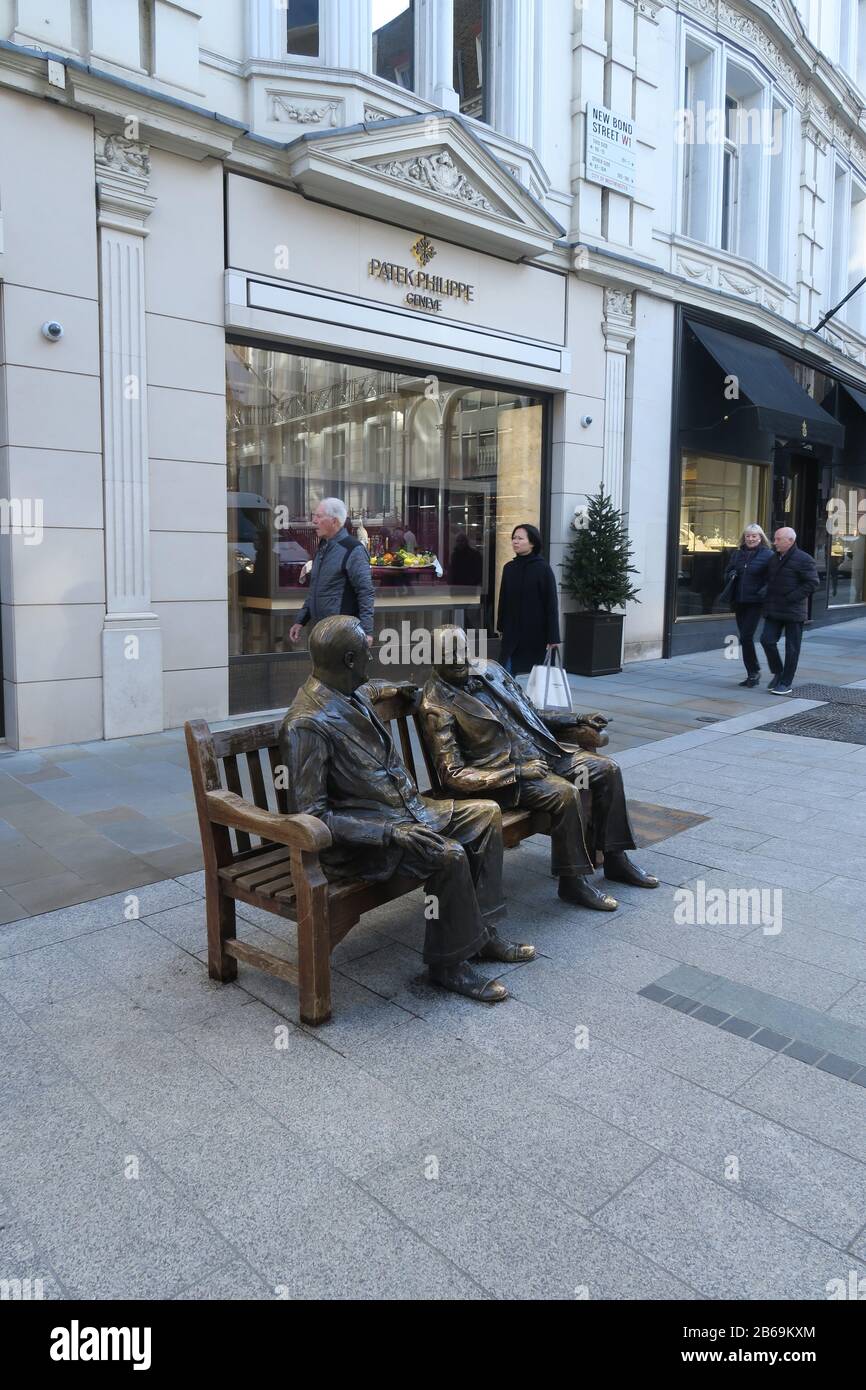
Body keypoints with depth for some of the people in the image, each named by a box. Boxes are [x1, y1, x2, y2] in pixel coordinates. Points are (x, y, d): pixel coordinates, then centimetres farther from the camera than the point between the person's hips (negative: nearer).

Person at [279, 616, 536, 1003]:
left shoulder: (352, 694, 5)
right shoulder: (306, 724, -23)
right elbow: (311, 814, -25)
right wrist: (390, 831, -29)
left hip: (403, 809, 10)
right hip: (357, 837, -10)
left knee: (487, 812, 7)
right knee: (449, 855, -29)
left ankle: (481, 932, 10)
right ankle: (448, 965, -7)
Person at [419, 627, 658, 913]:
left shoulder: (489, 669, 7)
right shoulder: (437, 706, -16)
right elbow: (452, 775, -21)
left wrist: (577, 719, 13)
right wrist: (518, 772, -23)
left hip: (540, 751, 8)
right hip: (501, 774, -8)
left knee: (607, 769, 0)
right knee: (565, 792, -30)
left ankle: (615, 859, 12)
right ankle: (572, 879, -11)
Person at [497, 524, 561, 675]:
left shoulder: (543, 569, -8)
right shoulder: (509, 568, 6)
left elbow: (551, 604, -9)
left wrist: (553, 637, -13)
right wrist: (501, 626, 13)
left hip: (537, 633, -4)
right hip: (512, 632, 4)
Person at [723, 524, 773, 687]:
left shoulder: (768, 555, -3)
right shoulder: (737, 554, 13)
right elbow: (727, 574, 21)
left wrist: (765, 590, -24)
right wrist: (731, 575, -1)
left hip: (755, 602, -6)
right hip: (739, 603, 6)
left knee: (746, 636, -13)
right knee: (745, 638, 9)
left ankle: (754, 671, 3)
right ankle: (753, 674, 18)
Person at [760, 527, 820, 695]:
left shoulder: (804, 559, -10)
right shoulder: (773, 558, 13)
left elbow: (813, 583, -14)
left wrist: (791, 597, -18)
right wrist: (768, 598, 9)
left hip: (793, 611, -6)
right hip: (774, 610, 6)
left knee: (792, 648, 1)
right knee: (767, 640, -2)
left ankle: (787, 682, 9)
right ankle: (778, 673, 17)